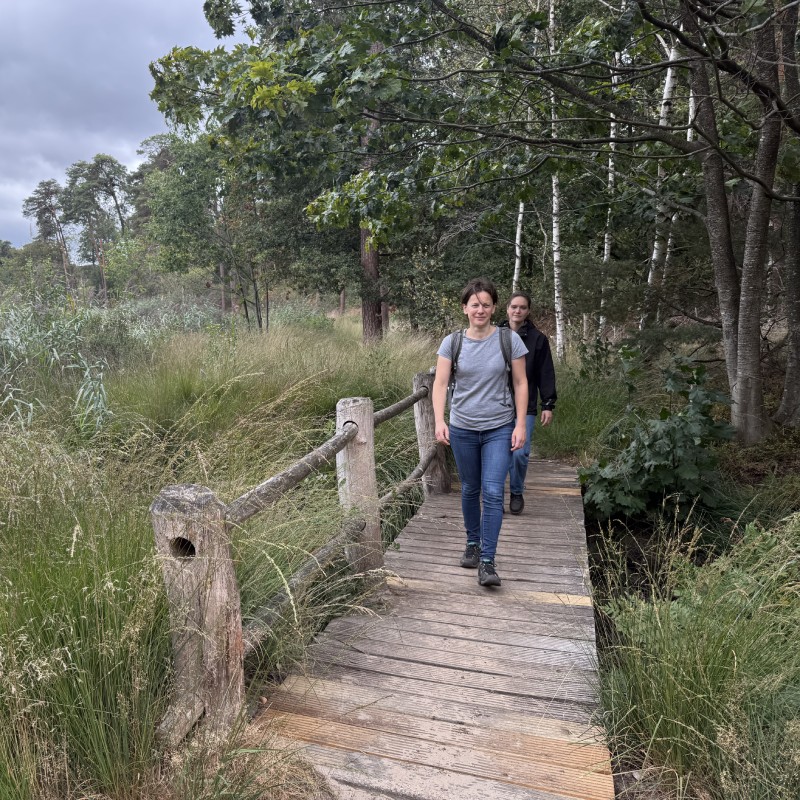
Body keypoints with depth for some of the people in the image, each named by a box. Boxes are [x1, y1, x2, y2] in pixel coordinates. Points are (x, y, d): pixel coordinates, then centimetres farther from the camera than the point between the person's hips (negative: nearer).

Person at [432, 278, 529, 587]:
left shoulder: (509, 340, -4)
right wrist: (439, 421, -21)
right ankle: (472, 544, 36)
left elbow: (520, 384, -1)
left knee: (493, 493, -8)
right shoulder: (452, 342, -2)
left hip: (499, 428, -2)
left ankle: (487, 562, -1)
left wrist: (520, 425, -6)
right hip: (463, 429, 2)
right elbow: (440, 384, -7)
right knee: (470, 490, 15)